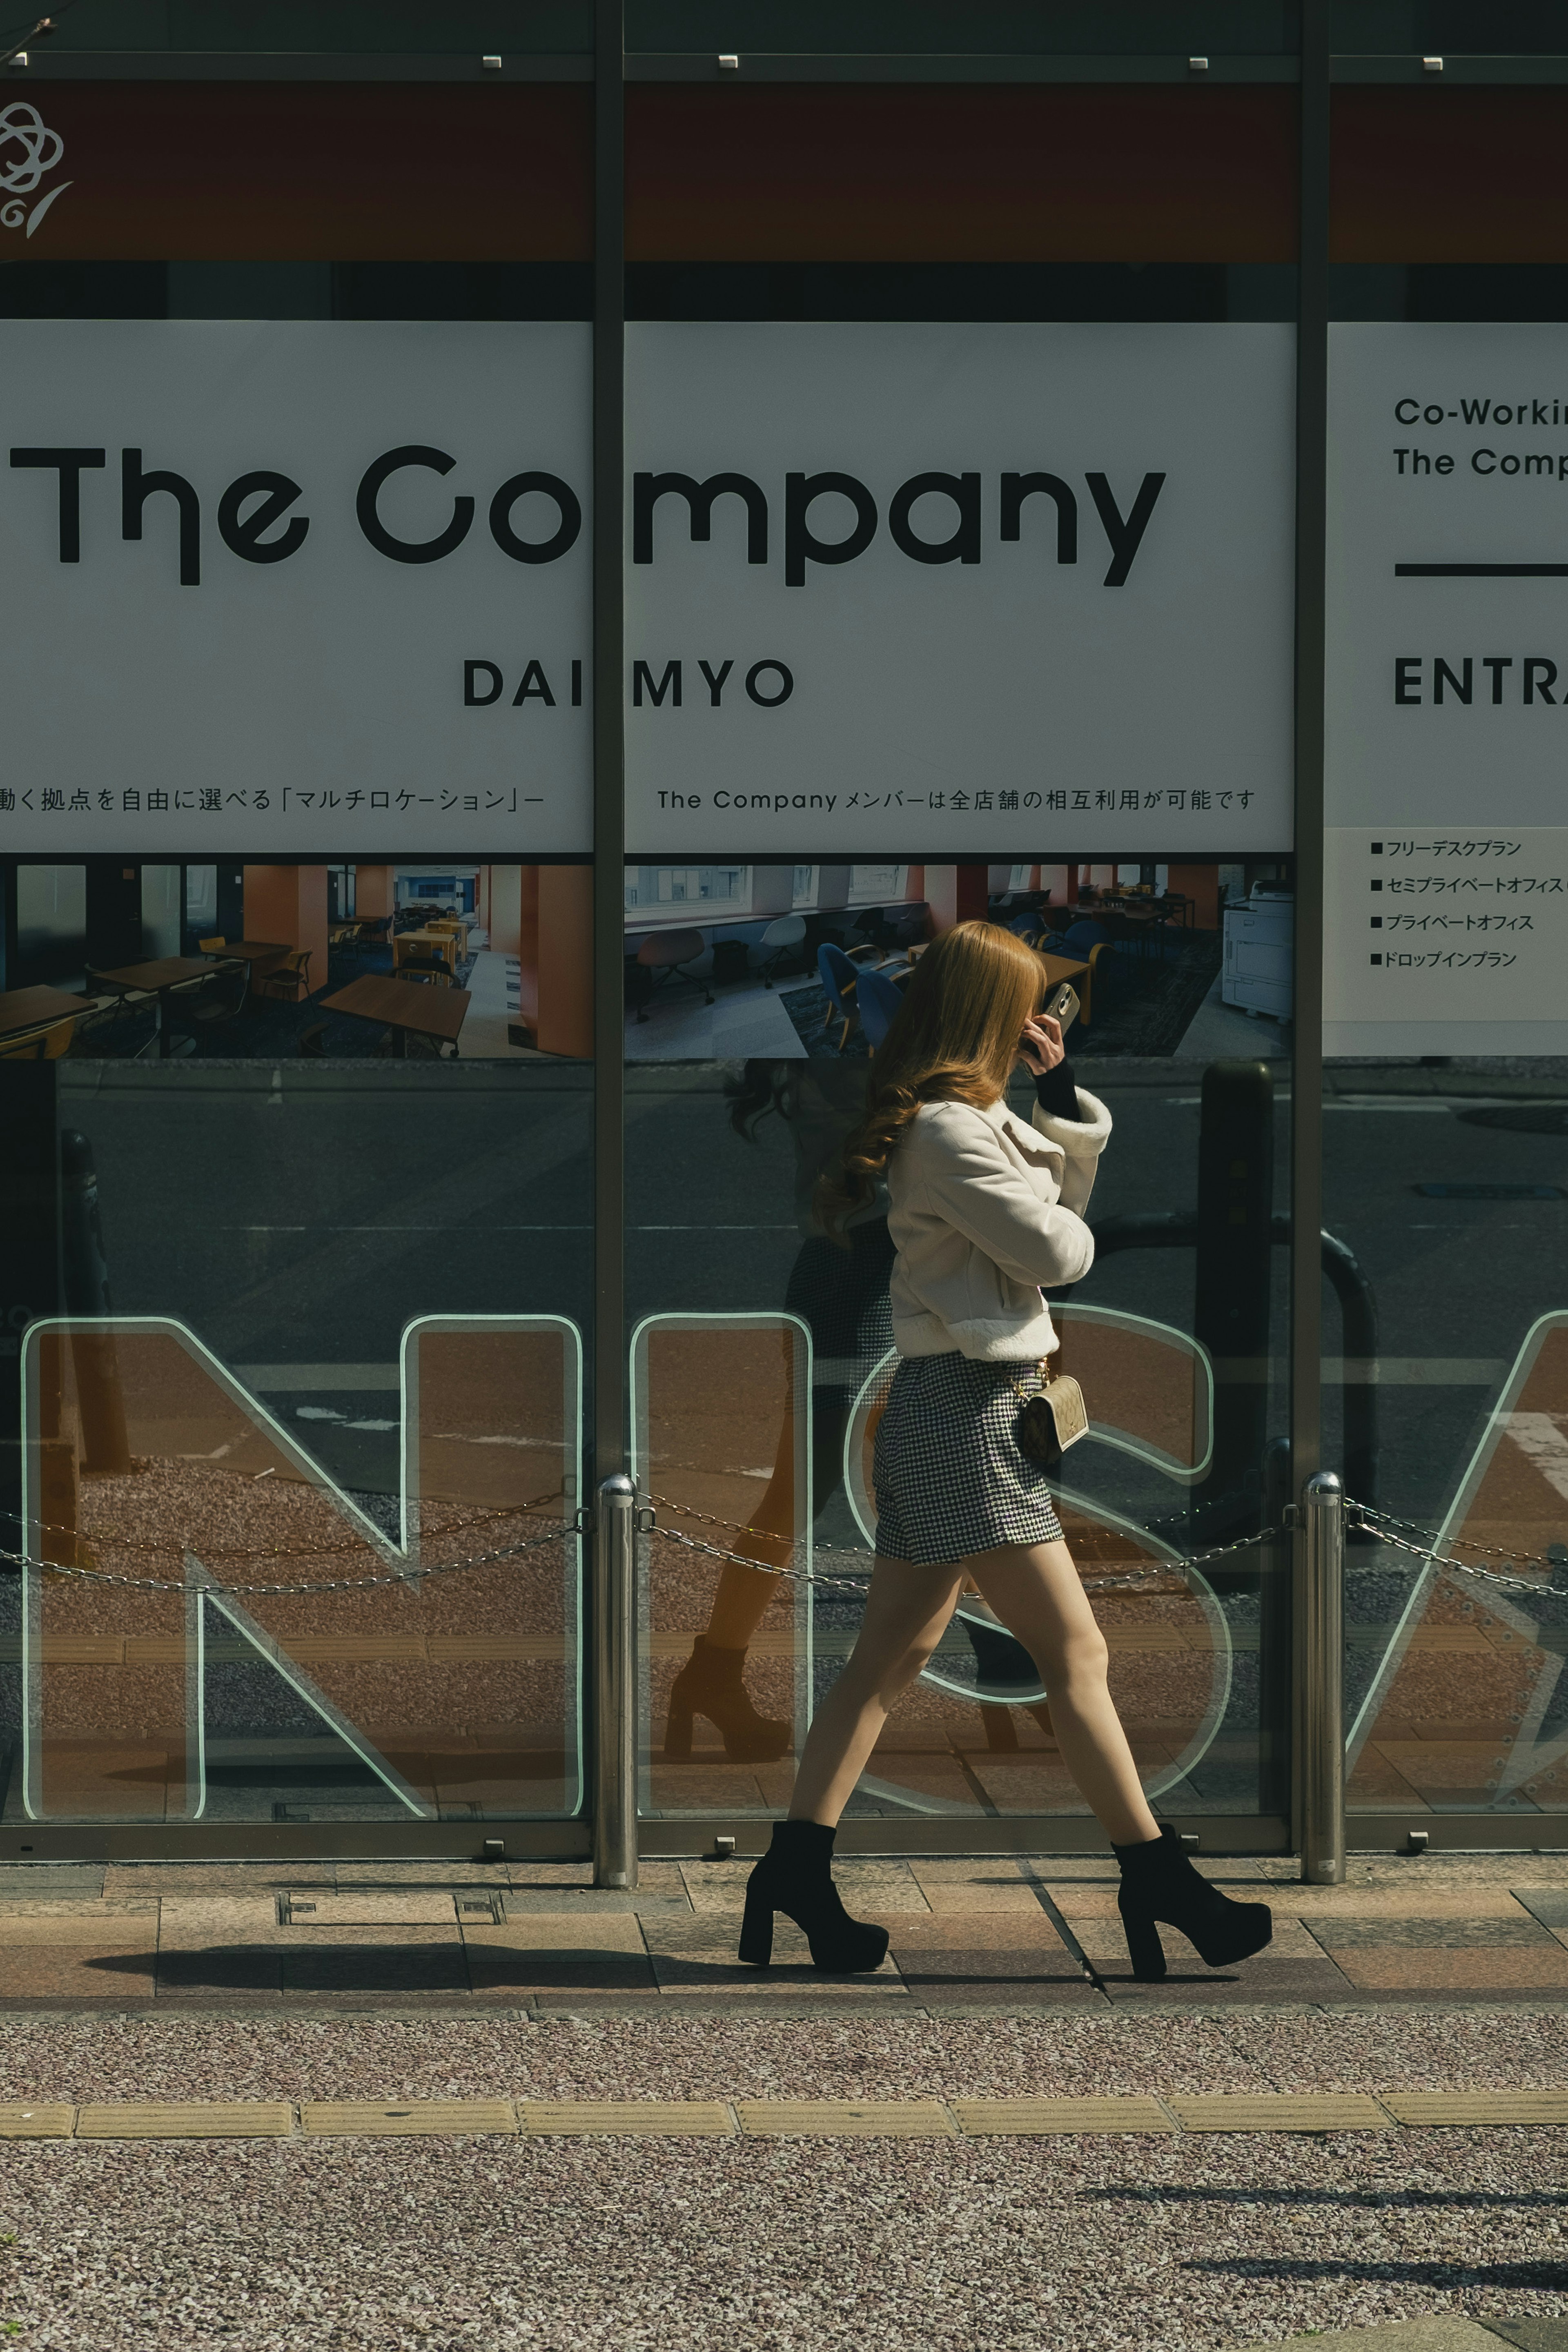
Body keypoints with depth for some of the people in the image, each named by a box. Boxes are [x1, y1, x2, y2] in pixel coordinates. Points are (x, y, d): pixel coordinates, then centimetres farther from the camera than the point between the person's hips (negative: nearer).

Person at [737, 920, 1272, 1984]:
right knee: (1077, 1652, -7)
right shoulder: (949, 1129, -16)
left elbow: (1068, 1188, 23)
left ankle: (798, 1868, 8)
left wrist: (1060, 1088, 12)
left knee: (893, 1654, 9)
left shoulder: (969, 1118, 17)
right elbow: (1055, 1248, -15)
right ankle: (1156, 1879, -3)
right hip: (968, 1409, -11)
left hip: (943, 1412, 11)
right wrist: (1076, 1233, 7)